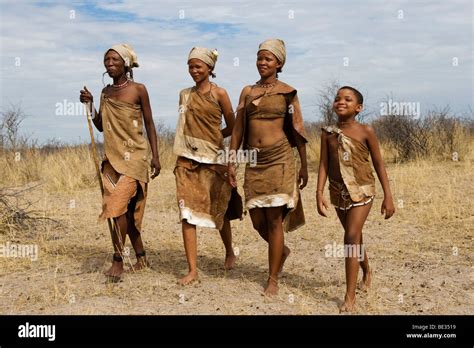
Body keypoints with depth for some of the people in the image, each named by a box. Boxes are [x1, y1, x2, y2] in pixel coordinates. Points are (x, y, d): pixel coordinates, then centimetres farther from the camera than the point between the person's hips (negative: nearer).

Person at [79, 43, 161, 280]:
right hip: (112, 156, 6)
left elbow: (149, 124, -1)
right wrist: (89, 104, 0)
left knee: (120, 205, -15)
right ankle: (141, 257, 20)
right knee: (127, 209, 9)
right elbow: (100, 126, 14)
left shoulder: (138, 90, -4)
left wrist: (155, 156, -4)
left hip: (134, 155, -6)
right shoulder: (106, 92, 11)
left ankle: (117, 260, -8)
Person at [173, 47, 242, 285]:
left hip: (212, 159, -3)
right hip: (187, 160, 3)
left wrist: (210, 139, 3)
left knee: (218, 211, 10)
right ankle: (193, 270, -1)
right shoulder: (185, 94, 10)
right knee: (187, 213, -5)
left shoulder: (219, 93, -2)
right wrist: (194, 140, 6)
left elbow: (232, 127, 3)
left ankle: (229, 251, 37)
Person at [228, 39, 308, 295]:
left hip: (279, 159, -4)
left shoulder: (287, 92, 2)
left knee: (274, 219, -3)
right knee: (257, 219, 6)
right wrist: (231, 162, 6)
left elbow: (298, 131, 4)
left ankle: (273, 279, 8)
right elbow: (238, 129, 11)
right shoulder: (247, 92, 11)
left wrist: (304, 166, 3)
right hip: (253, 160, 4)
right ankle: (281, 250, 38)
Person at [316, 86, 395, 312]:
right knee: (353, 236, 18)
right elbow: (323, 165, -1)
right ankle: (367, 272, 45)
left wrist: (388, 196, -4)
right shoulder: (328, 133, 0)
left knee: (352, 236, -14)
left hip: (362, 190, -4)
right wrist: (319, 194, -10)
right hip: (338, 192, 4)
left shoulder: (366, 132, -7)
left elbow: (378, 164, -3)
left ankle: (350, 295, -9)